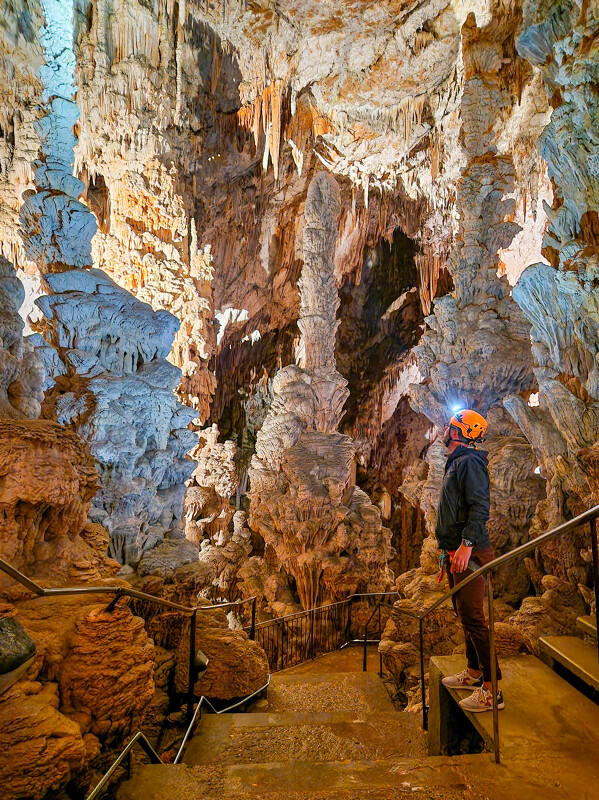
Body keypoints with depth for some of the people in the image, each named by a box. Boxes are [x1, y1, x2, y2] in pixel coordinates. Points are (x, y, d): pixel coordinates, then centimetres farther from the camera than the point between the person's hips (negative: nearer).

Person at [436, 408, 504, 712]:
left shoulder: (468, 462, -12)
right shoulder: (456, 463, 19)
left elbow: (480, 507, -23)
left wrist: (466, 544, -30)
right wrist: (448, 556, 25)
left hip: (471, 554, -11)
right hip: (457, 553, 11)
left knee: (473, 618, -8)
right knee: (464, 615, 18)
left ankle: (492, 690, 0)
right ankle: (474, 673, 31)